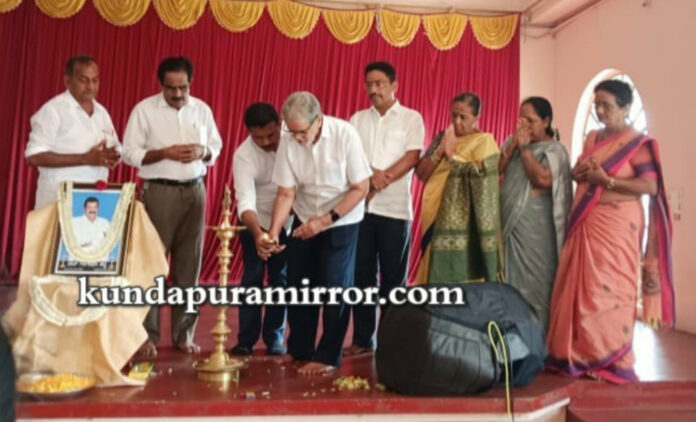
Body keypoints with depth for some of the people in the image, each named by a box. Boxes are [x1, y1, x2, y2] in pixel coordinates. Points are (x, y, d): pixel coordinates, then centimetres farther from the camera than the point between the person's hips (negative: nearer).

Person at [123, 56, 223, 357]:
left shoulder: (202, 109, 10)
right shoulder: (144, 110, -1)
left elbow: (216, 147, 15)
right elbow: (129, 153, -3)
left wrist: (202, 152, -7)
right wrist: (165, 153, -16)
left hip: (195, 192, 4)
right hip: (159, 192, -3)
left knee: (189, 264, 6)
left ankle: (184, 334, 16)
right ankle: (147, 336, 8)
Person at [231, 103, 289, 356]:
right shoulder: (243, 155, -25)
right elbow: (245, 200, -35)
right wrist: (257, 233, -52)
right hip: (255, 222, -2)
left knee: (281, 280, 5)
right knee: (252, 279, -3)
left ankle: (274, 339, 15)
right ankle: (246, 340, 7)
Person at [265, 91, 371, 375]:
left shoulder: (345, 135, -22)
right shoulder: (288, 141, -15)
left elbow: (361, 187, -17)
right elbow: (286, 193, -11)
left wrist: (326, 219, -22)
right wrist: (273, 232, -23)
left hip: (341, 221, -3)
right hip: (304, 221, 3)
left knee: (334, 288, -4)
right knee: (298, 285, 7)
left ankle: (327, 357, 11)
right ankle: (298, 351, 25)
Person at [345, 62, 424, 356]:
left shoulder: (411, 118, 5)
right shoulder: (358, 119, 14)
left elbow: (412, 158, -6)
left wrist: (382, 181, -16)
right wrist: (371, 174, -15)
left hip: (394, 208, -3)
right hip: (360, 206, 3)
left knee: (393, 277, 2)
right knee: (362, 274, 6)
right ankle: (362, 339, 16)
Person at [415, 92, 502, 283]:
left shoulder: (484, 140, -1)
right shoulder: (441, 138, 13)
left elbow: (482, 172, -18)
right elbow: (421, 173, 5)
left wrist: (451, 154, -12)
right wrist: (440, 150, -9)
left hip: (467, 224, -5)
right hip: (439, 219, 5)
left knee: (464, 280, -4)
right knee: (438, 278, 8)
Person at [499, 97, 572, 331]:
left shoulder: (554, 149, -3)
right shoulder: (512, 142, 13)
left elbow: (543, 179, -19)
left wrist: (524, 147, -12)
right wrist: (513, 145, -8)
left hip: (534, 226, -5)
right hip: (507, 220, 5)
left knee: (533, 279, -2)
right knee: (509, 276, 9)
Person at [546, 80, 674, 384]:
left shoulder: (638, 143, -5)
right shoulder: (592, 138, 15)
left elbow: (650, 186, -13)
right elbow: (576, 173, 20)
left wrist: (607, 180, -19)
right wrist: (580, 172, -3)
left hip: (617, 226, -7)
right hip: (586, 223, 7)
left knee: (610, 289, -4)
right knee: (579, 287, 6)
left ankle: (612, 360, 7)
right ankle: (582, 354, 16)